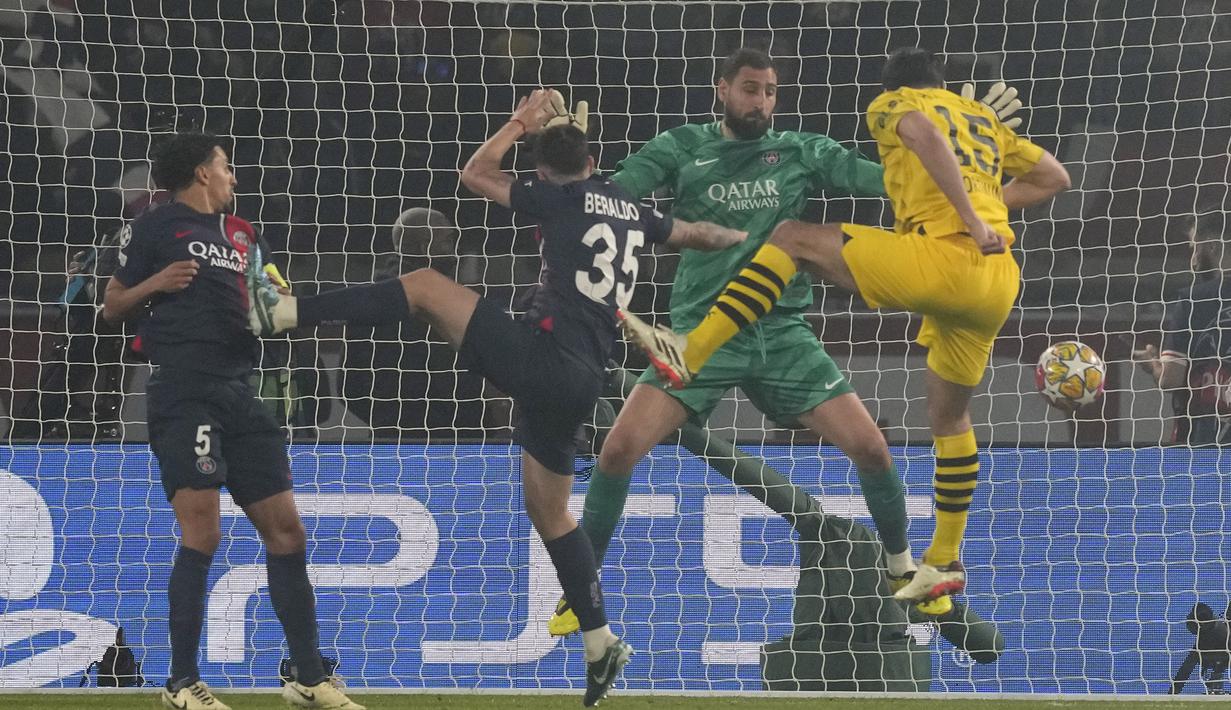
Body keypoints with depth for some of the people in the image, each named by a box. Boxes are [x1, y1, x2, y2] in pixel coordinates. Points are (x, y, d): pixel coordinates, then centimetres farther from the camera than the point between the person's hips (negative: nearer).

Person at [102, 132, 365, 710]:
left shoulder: (238, 234, 21)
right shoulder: (156, 227, 3)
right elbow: (112, 307, 5)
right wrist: (152, 284, -13)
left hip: (237, 391, 7)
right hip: (184, 393, -7)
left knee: (285, 528, 5)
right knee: (202, 532, -16)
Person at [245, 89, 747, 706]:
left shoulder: (561, 199, -1)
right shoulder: (632, 211, 18)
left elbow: (475, 175, 9)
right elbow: (696, 234, 39)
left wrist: (521, 122, 20)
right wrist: (741, 239, 60)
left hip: (541, 356, -7)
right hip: (579, 383, 7)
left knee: (425, 285, -5)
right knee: (549, 511, 18)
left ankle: (282, 311, -17)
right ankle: (600, 644, 16)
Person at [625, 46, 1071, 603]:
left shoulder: (891, 104, 11)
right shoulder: (983, 118, 29)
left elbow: (925, 133, -14)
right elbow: (1054, 177, 30)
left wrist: (971, 222, -16)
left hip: (943, 258, -7)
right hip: (998, 285, 7)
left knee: (794, 238, 1)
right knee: (949, 416, 23)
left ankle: (690, 353, -10)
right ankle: (945, 562, 30)